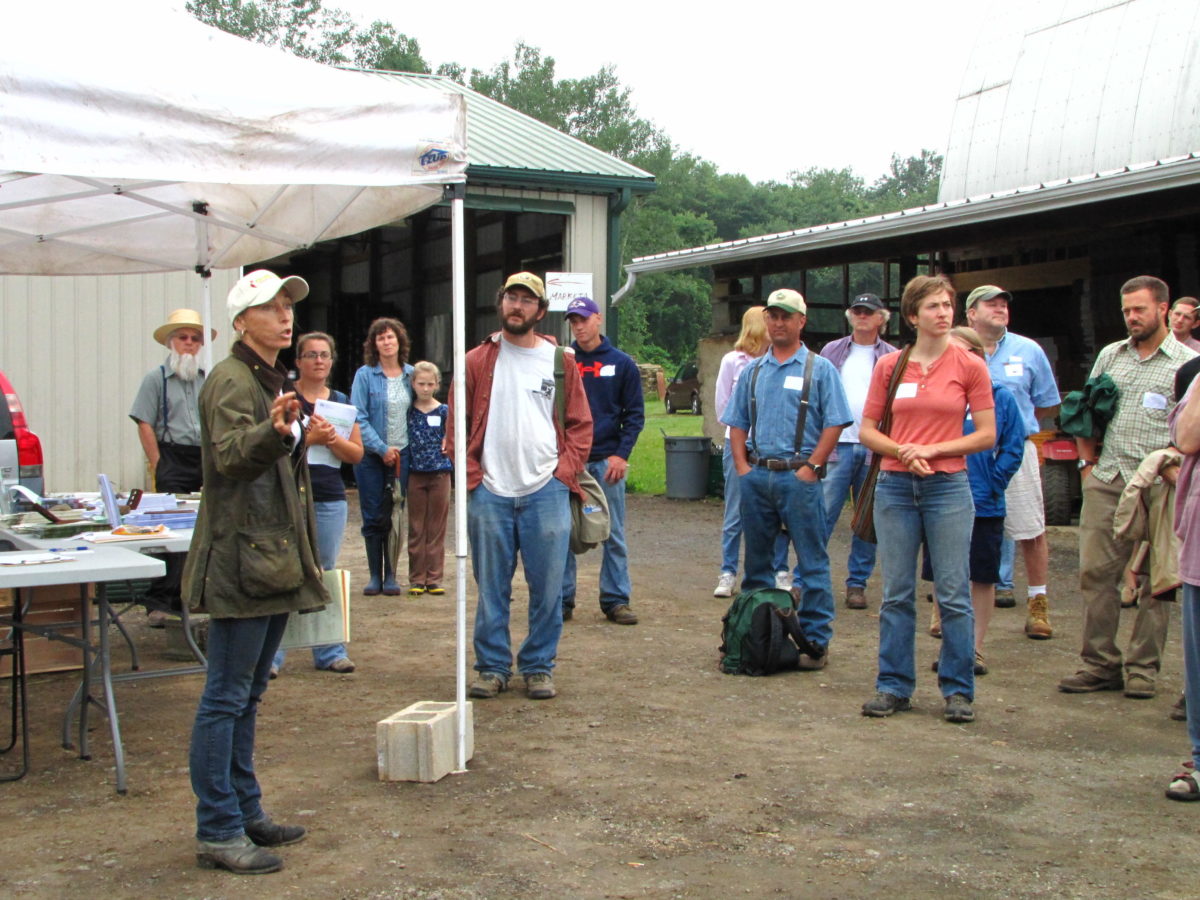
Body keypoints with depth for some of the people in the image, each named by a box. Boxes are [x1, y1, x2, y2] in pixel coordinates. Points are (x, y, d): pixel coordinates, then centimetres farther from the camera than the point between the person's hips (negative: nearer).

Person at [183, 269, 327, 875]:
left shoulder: (275, 380, 19)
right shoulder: (232, 379, -12)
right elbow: (230, 452, -30)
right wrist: (272, 431, -47)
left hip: (274, 558, 10)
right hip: (241, 557, -10)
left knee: (247, 694, 16)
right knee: (227, 698, -6)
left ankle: (245, 813, 25)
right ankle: (217, 832, -1)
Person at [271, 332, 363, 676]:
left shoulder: (342, 402, 13)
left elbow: (357, 454, 8)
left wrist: (332, 438, -9)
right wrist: (311, 438, -17)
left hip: (330, 498, 4)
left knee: (325, 573, 8)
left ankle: (329, 651, 15)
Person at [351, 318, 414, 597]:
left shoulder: (411, 374, 6)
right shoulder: (365, 375, -3)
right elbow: (359, 419, -7)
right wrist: (382, 448, -14)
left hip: (403, 455, 2)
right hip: (371, 457, -2)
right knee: (374, 518, 2)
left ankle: (391, 576, 10)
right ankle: (375, 576, 12)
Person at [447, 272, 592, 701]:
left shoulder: (560, 361, 8)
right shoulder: (477, 361, 6)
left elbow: (580, 425, 10)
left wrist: (566, 471, -2)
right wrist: (470, 474, -4)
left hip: (546, 492, 0)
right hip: (489, 493, 0)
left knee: (547, 588, 3)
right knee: (491, 588, 6)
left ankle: (538, 666, 15)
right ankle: (492, 666, 17)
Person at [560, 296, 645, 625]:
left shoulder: (622, 363, 5)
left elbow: (634, 413, 5)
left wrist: (621, 454, -6)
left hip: (607, 460, 0)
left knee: (613, 535, 2)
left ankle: (616, 600, 8)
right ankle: (562, 600, 11)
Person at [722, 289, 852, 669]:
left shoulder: (820, 369, 0)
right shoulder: (753, 371, 13)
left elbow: (834, 424, -5)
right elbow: (737, 423, 16)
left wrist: (810, 468, -11)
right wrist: (742, 466, 3)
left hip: (798, 476, -4)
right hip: (756, 476, 5)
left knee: (812, 562, -2)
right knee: (756, 559, 11)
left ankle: (816, 641, 2)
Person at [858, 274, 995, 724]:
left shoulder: (970, 366, 1)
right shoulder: (889, 365, 6)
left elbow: (986, 435, -1)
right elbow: (867, 430, 8)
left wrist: (932, 450, -10)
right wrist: (903, 451, -9)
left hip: (948, 486, -2)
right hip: (895, 486, 2)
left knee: (953, 594, 0)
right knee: (896, 594, 7)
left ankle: (958, 690, 11)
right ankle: (894, 686, 16)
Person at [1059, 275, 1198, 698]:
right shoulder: (1110, 355, 14)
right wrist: (1088, 462, 11)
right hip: (1105, 481, 4)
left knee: (1154, 580, 1)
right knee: (1095, 572, 3)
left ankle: (1143, 668, 10)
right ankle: (1099, 663, 12)